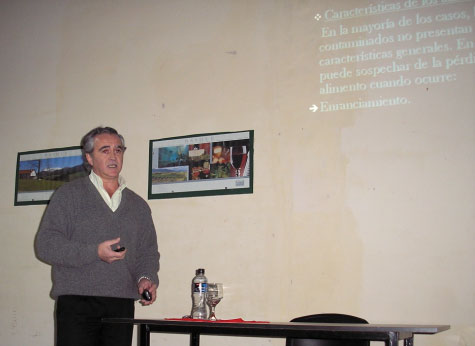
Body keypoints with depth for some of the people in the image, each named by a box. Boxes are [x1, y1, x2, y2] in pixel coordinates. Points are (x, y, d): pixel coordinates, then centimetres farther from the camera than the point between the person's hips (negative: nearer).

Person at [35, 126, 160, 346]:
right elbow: (46, 244, -3)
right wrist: (95, 252, -13)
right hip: (77, 303, -3)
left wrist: (146, 277, -2)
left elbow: (149, 251, 19)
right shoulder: (69, 195, 6)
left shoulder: (138, 205, 19)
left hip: (122, 306, 4)